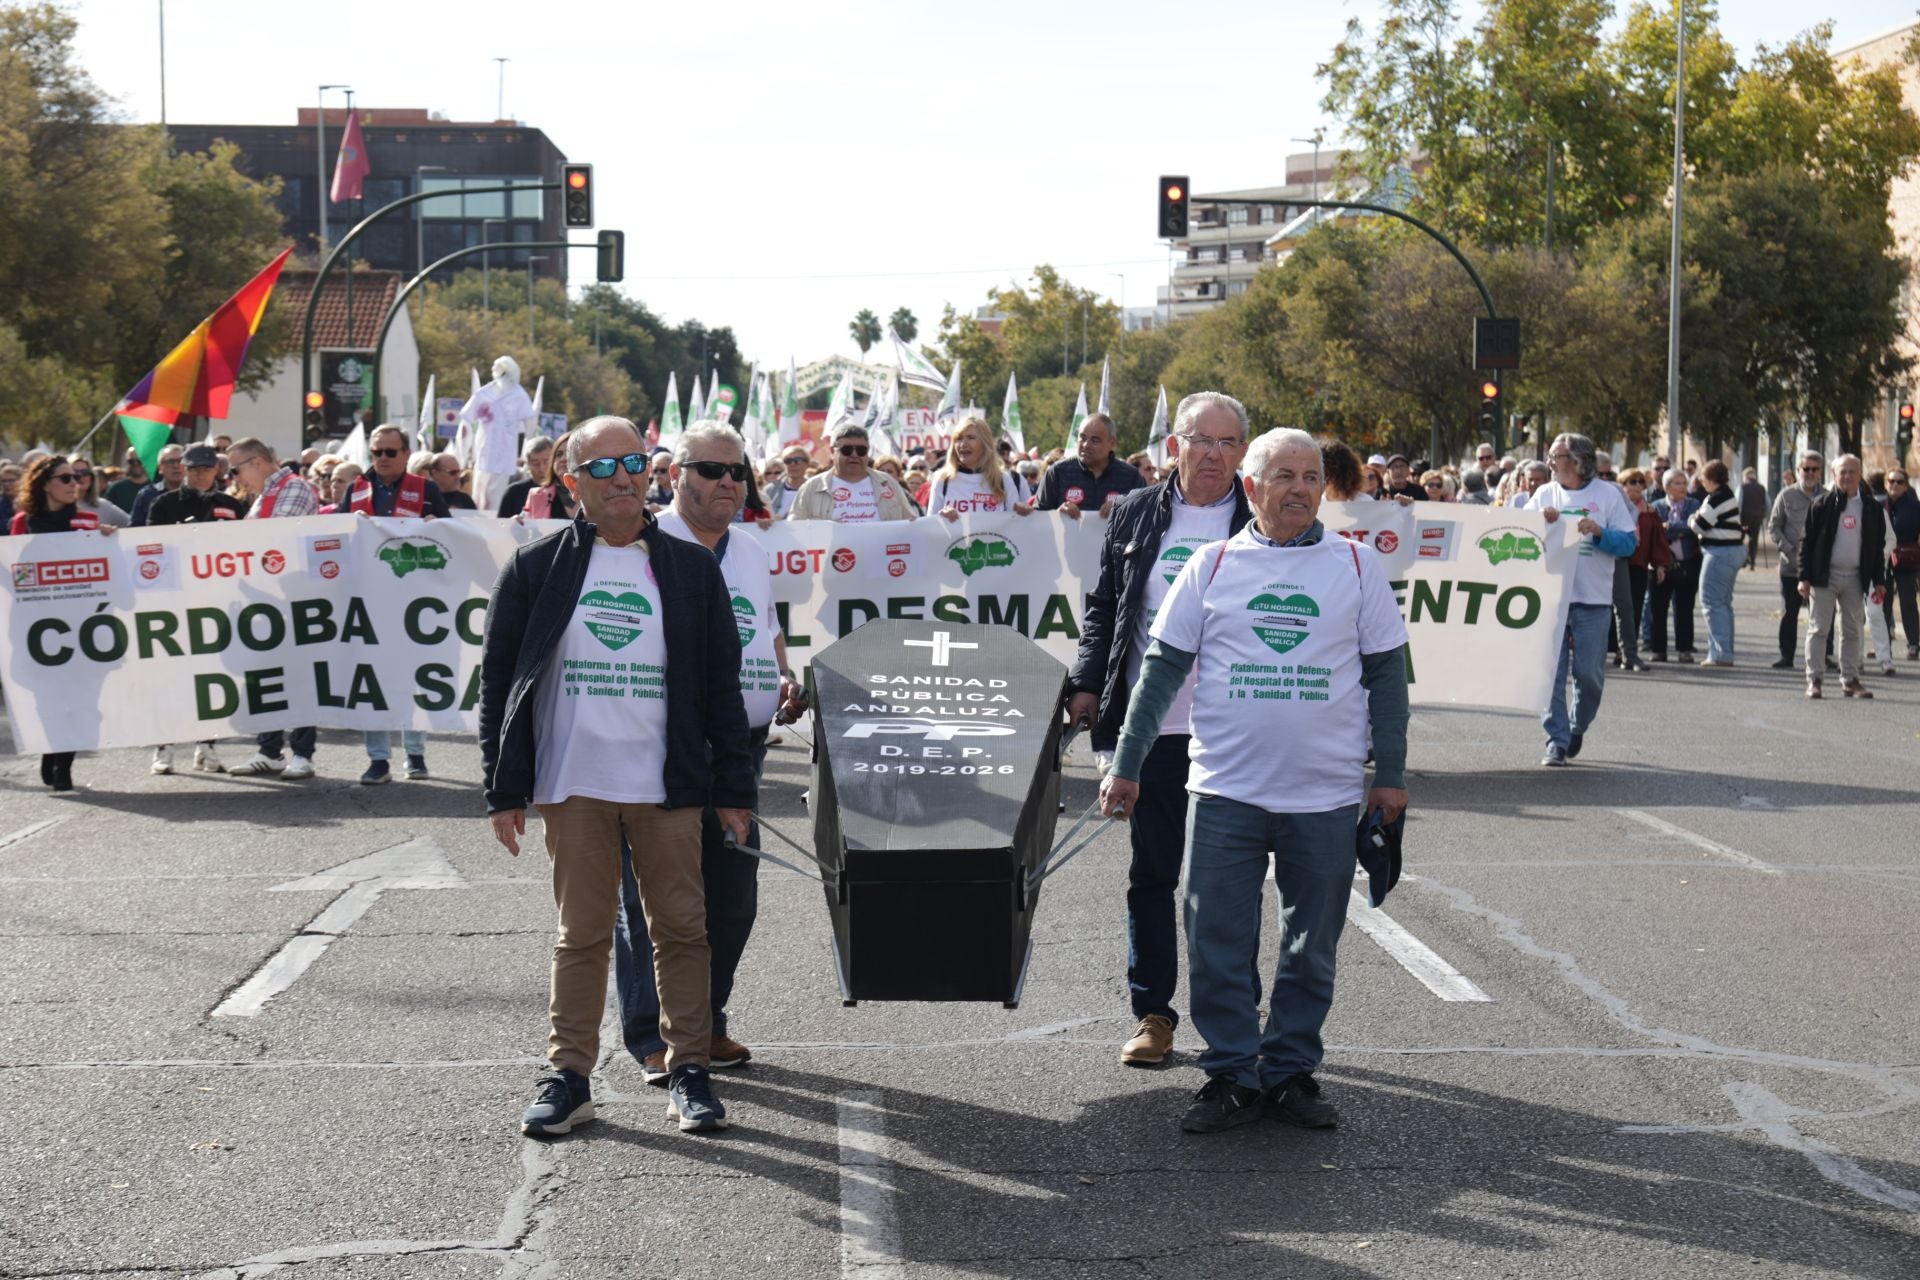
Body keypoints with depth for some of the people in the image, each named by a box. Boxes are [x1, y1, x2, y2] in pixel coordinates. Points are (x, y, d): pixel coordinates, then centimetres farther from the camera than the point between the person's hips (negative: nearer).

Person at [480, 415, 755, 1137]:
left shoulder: (691, 569, 7)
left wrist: (733, 788, 4)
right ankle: (568, 1076, 12)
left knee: (682, 929, 4)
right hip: (573, 787, -1)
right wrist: (504, 792, 0)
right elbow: (498, 683, 5)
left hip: (668, 788, 1)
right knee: (581, 934, 4)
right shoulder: (536, 569, 3)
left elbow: (722, 687, 9)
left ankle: (688, 1075, 13)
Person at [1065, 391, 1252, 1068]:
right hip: (1152, 728, 2)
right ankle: (1152, 1013, 16)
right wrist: (1087, 684, 4)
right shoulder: (1134, 516, 6)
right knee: (1151, 875, 8)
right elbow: (1103, 608, 13)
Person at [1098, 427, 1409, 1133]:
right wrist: (1126, 764, 5)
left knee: (1311, 949, 8)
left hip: (1326, 796, 0)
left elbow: (1385, 672, 10)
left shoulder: (1357, 566, 5)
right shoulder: (1212, 565, 5)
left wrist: (1390, 774, 7)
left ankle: (1291, 1071, 20)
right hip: (1225, 790, 0)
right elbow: (1161, 670, 8)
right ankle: (1231, 1074, 11)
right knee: (1218, 943, 0)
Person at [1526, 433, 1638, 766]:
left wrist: (1600, 532, -18)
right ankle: (1556, 741, 1)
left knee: (1589, 674, 1)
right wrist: (1539, 520, -14)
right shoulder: (1544, 494, 11)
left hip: (1593, 600, -2)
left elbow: (1628, 543, -1)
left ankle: (1578, 727, 25)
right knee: (1551, 673, -3)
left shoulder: (1608, 494, 3)